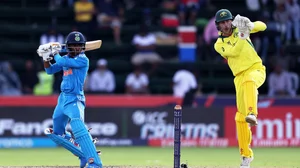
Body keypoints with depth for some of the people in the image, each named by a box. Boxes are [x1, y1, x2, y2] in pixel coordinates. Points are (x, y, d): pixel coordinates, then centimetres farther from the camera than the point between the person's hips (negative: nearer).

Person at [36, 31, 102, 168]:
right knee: (57, 133, 19)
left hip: (75, 100, -9)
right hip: (62, 99, 9)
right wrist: (46, 57, -1)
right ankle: (84, 155, 27)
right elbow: (49, 70, 16)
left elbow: (62, 62, -22)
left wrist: (55, 53, -2)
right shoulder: (66, 59, 11)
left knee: (79, 129, -31)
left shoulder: (83, 60, -12)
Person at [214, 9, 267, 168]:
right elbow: (234, 52, -14)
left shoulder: (239, 29, 5)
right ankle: (246, 155, 11)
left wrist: (250, 26, -23)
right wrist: (242, 36, -26)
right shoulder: (219, 44, 4)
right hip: (240, 77, 3)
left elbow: (262, 26, -2)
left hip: (256, 70, -3)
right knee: (240, 118, 0)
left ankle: (252, 114, -61)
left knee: (248, 81, -41)